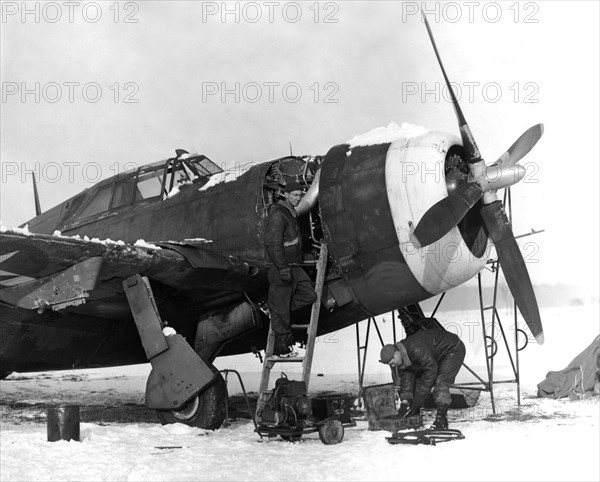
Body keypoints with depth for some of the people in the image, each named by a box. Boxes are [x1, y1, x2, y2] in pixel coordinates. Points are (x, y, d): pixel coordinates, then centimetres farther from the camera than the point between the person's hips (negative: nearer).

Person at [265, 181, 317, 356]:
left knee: (309, 295, 6)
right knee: (281, 309, -2)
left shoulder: (291, 214, 15)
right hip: (280, 268, -9)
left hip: (293, 266, 10)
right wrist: (283, 268, -25)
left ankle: (275, 310, 16)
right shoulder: (278, 214, -17)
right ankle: (281, 348, 6)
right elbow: (273, 243, -23)